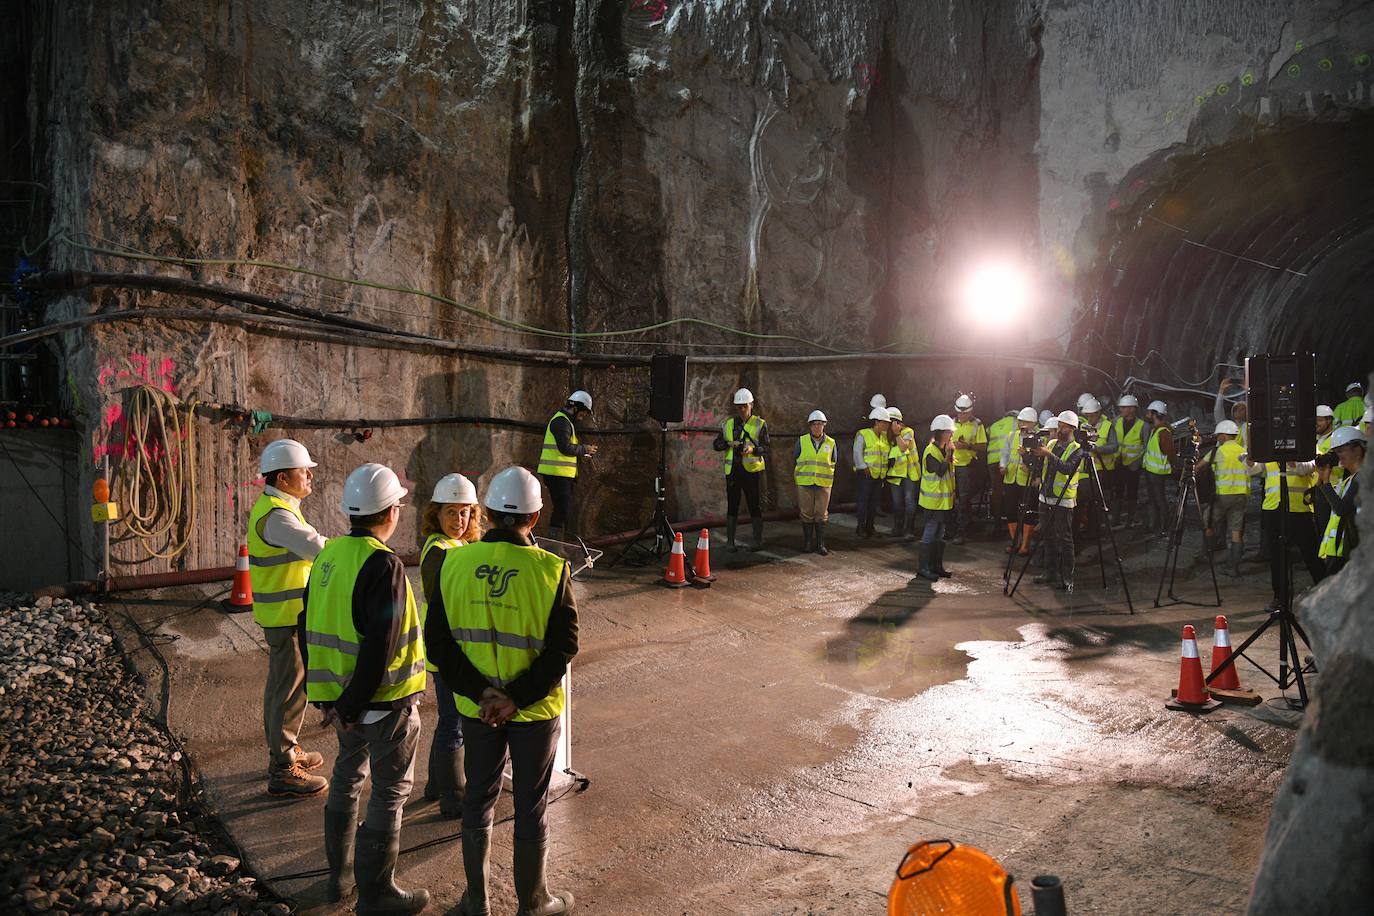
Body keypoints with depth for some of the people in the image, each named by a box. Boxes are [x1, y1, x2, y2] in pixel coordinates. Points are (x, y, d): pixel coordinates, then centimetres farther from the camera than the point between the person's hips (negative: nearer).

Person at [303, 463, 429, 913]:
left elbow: (308, 626, 11)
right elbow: (380, 645, -26)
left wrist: (322, 690, 17)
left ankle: (339, 874, 38)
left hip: (338, 691, 8)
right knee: (389, 791, 7)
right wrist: (352, 705, -16)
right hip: (383, 698, -8)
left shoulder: (328, 555, 3)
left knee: (347, 777, 24)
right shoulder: (384, 565, -22)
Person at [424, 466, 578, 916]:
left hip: (475, 707, 3)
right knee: (531, 806, 14)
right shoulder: (550, 570, -16)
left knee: (478, 799, 20)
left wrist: (480, 693, -10)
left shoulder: (454, 563, -8)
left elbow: (438, 641, -8)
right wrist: (517, 697, -14)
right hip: (535, 710, -3)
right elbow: (562, 647, -18)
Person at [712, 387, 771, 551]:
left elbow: (765, 448, -5)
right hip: (732, 470, 3)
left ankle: (758, 541, 7)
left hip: (752, 470, -3)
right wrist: (729, 444, -10)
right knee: (732, 505, 5)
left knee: (755, 505, 0)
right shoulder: (727, 424, 12)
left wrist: (753, 449, -25)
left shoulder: (760, 424, 3)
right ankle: (730, 541, 12)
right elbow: (716, 445, 10)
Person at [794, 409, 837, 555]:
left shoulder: (831, 443, 6)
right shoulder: (801, 441, 3)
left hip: (824, 484, 0)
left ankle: (820, 544, 7)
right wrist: (796, 477, 10)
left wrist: (830, 479, 10)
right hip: (804, 483, 0)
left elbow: (833, 464, 14)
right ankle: (808, 542, 13)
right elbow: (794, 461, 10)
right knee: (806, 514, 3)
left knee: (821, 514, 1)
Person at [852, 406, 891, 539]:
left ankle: (870, 525, 17)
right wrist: (864, 468, -16)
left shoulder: (884, 437, 14)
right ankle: (861, 526, 2)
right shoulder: (863, 435, -7)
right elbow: (857, 453, -11)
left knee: (875, 500, 9)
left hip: (880, 474, 7)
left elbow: (888, 452, 21)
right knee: (863, 499, -4)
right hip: (866, 473, -6)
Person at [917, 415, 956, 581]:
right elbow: (940, 471, -28)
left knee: (940, 534, 14)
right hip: (933, 500, -9)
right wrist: (949, 453, -23)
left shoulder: (943, 449, 12)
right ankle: (924, 568, -2)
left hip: (944, 499, 9)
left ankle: (937, 566, 21)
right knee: (930, 533, -6)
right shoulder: (931, 451, -17)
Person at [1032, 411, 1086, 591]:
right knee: (1049, 538, 13)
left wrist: (1049, 454, -31)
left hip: (1063, 500, -6)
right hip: (1046, 497, 6)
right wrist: (1032, 454, -8)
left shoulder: (1076, 449, -8)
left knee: (1065, 540, -3)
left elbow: (1068, 468, -25)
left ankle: (1067, 579, 1)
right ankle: (1050, 573, 22)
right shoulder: (1051, 444, 12)